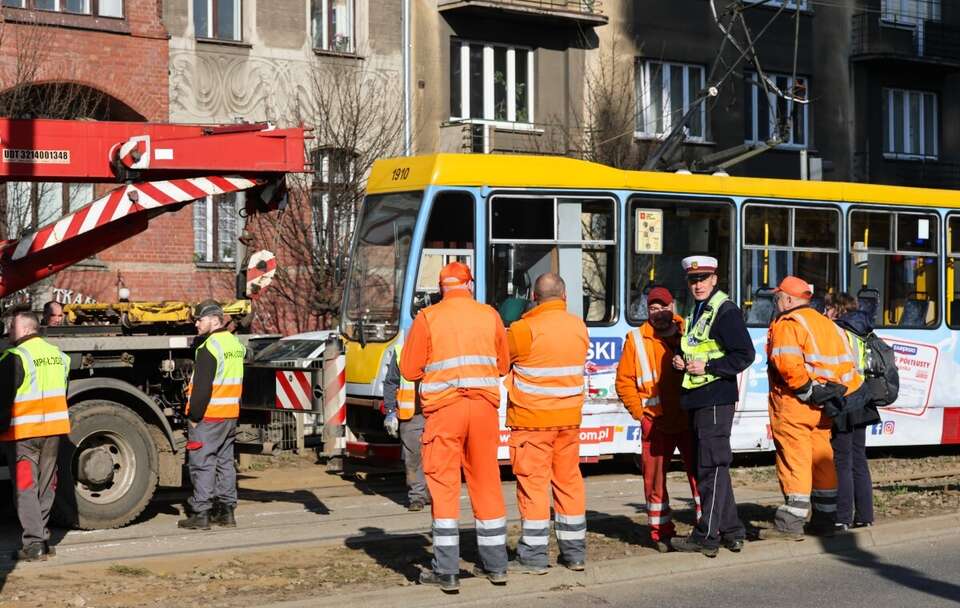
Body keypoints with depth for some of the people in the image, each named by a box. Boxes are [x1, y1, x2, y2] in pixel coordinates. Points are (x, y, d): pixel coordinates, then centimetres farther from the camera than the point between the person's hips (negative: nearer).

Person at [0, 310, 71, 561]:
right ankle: (42, 538, 20)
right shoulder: (57, 355, 10)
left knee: (25, 487, -2)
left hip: (22, 431, -7)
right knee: (46, 486, 14)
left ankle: (34, 543, -8)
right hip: (53, 430, 7)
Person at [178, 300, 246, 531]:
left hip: (208, 416, -9)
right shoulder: (236, 343, 12)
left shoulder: (209, 347, -15)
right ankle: (226, 511, 15)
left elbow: (202, 386, -19)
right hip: (230, 416, 9)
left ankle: (200, 514, -4)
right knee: (225, 462, 12)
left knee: (202, 464, -4)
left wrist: (194, 416, -14)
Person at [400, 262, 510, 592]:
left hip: (444, 408, -3)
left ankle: (447, 571, -1)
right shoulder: (490, 316, 6)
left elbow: (409, 370, 0)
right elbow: (503, 365, 14)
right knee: (487, 482, 12)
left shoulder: (427, 318, -2)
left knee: (444, 485, 1)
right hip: (484, 407, 3)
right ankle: (495, 564, 20)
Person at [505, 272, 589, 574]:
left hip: (532, 419, -5)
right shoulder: (579, 327, 3)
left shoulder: (524, 329, -15)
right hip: (569, 418, 5)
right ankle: (575, 552, 18)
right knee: (569, 480, 13)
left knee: (533, 482, -1)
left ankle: (534, 556, 1)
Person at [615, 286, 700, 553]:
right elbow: (624, 381, 5)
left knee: (700, 473, 0)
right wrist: (639, 411, -2)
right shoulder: (636, 340, 3)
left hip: (690, 419, 0)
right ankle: (661, 532, 13)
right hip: (655, 422, 0)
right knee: (655, 478, 3)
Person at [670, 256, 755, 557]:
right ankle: (731, 530, 20)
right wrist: (681, 362, 9)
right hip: (697, 400, 10)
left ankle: (706, 535, -5)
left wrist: (707, 367, -19)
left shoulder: (726, 312, -11)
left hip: (716, 399, -10)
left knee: (712, 465, -7)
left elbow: (745, 355, -15)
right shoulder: (694, 312, 18)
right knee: (713, 467, 13)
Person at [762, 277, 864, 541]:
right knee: (823, 460, 14)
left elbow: (788, 364, -24)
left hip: (794, 403, -8)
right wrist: (836, 391, 12)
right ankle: (824, 519, 20)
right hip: (822, 408, 8)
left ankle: (790, 524, -8)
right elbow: (847, 362, 14)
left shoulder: (786, 325, -8)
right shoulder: (827, 324, 18)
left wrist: (806, 390, -15)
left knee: (794, 461, -7)